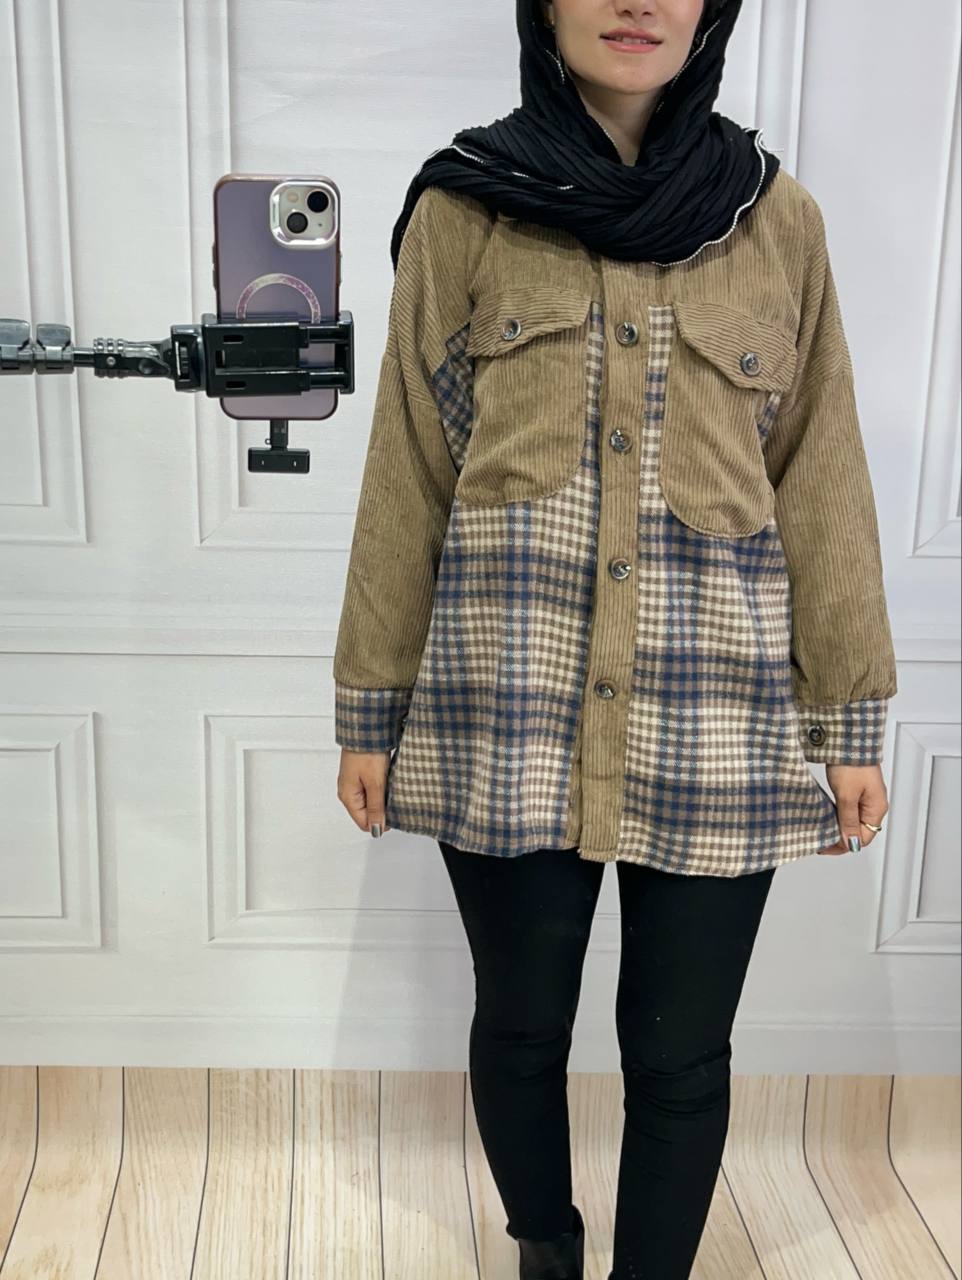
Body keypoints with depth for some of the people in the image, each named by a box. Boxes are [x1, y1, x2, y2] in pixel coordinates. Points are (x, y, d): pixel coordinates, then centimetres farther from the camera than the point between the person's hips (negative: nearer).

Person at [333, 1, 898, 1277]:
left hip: (718, 715, 1)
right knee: (520, 1025, 15)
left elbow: (822, 484, 6)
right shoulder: (461, 213, 2)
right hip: (507, 705, 0)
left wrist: (852, 717, 4)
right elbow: (407, 477, 3)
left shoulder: (779, 221, 5)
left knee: (681, 1050, 10)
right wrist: (371, 708, 4)